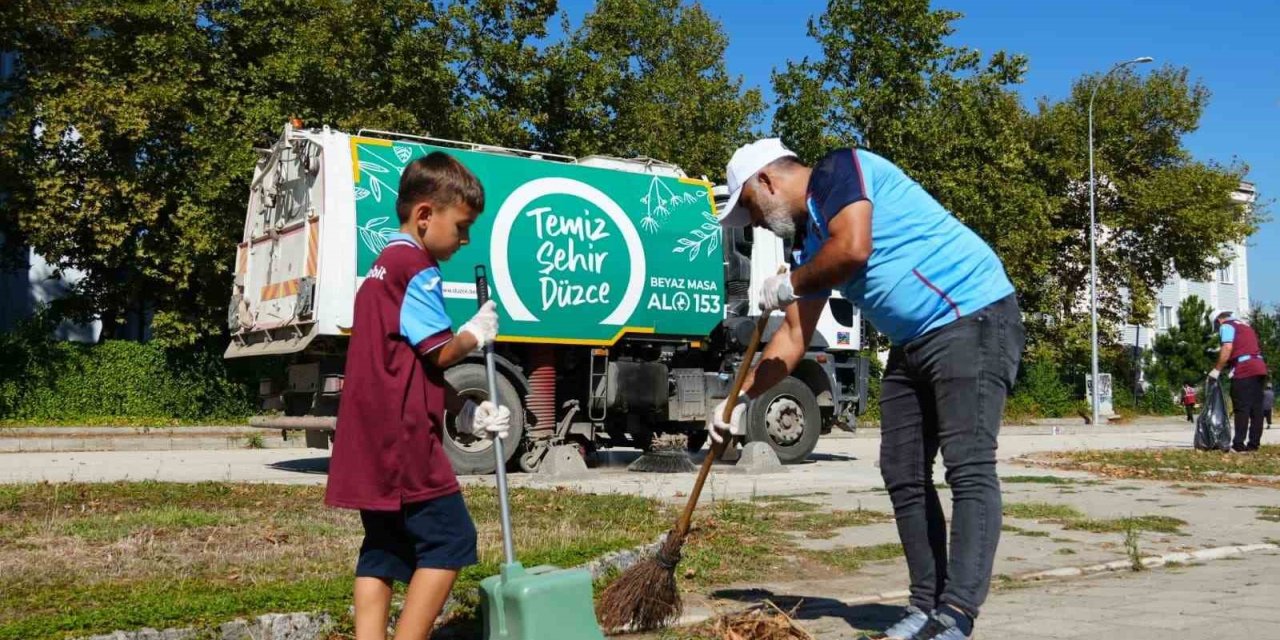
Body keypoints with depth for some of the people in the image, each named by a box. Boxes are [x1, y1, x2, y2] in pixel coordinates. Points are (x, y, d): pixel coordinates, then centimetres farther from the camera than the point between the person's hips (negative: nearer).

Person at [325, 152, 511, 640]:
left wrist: (466, 415, 15)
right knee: (450, 540, -3)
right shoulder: (417, 267, -11)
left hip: (369, 440, 10)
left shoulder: (381, 267, 21)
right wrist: (476, 334, 7)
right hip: (402, 437, -10)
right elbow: (439, 354, -14)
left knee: (384, 549, 12)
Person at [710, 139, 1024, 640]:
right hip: (912, 343, 10)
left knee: (969, 468, -15)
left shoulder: (838, 170, -7)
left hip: (974, 318, -10)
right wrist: (741, 398, 14)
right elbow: (795, 336, 19)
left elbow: (854, 249, -25)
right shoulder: (811, 238, 17)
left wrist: (790, 284, -8)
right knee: (904, 474, 5)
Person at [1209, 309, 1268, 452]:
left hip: (1244, 369, -8)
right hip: (1259, 366, 8)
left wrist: (1217, 370, -8)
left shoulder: (1226, 326, 1)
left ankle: (1239, 445, -9)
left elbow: (1228, 348, -13)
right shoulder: (1244, 324, 28)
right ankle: (1253, 444, 6)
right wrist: (1233, 368, 21)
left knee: (1242, 409, -8)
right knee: (1256, 408, 6)